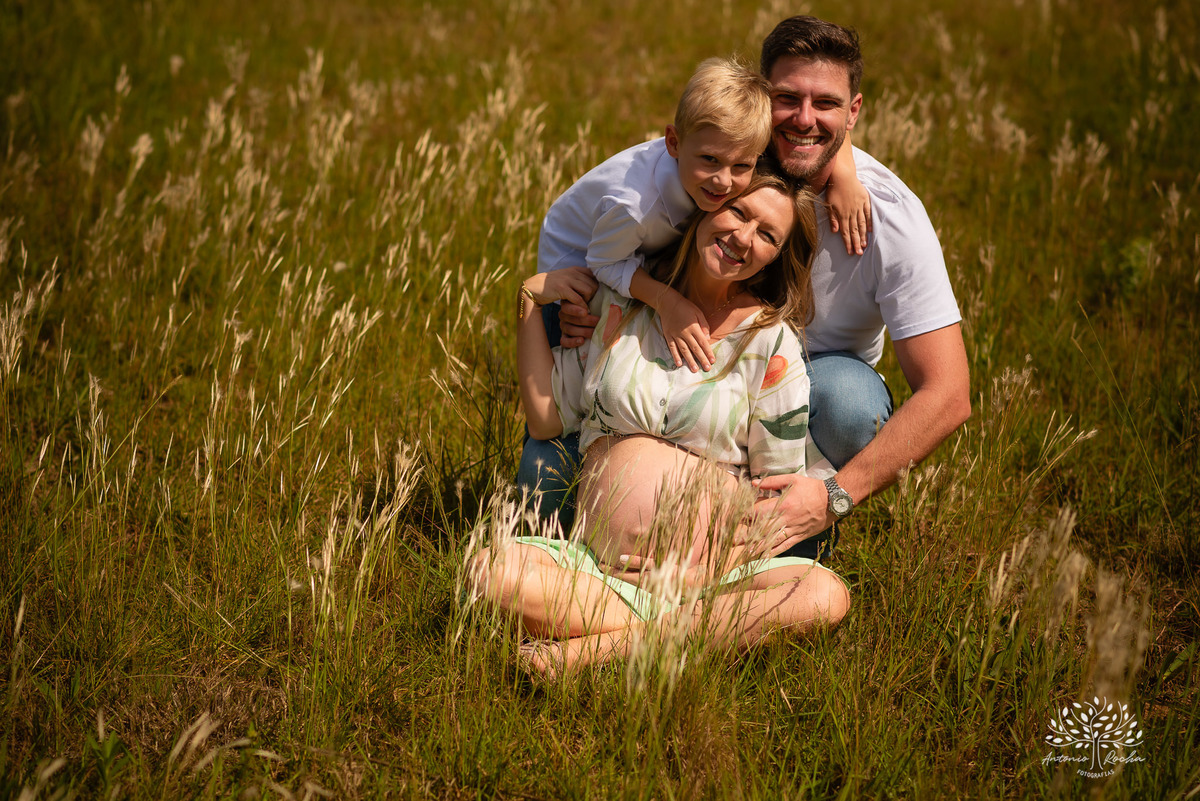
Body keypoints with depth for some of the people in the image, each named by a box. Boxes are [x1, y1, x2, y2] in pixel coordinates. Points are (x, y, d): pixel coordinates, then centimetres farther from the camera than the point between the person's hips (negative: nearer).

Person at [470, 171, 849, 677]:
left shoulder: (771, 341, 2)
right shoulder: (619, 303, 9)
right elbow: (545, 419, 12)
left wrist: (715, 561, -12)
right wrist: (529, 300, 8)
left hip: (713, 577, -1)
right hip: (597, 569, 1)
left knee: (824, 597, -31)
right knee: (489, 571, -28)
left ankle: (606, 646, -28)